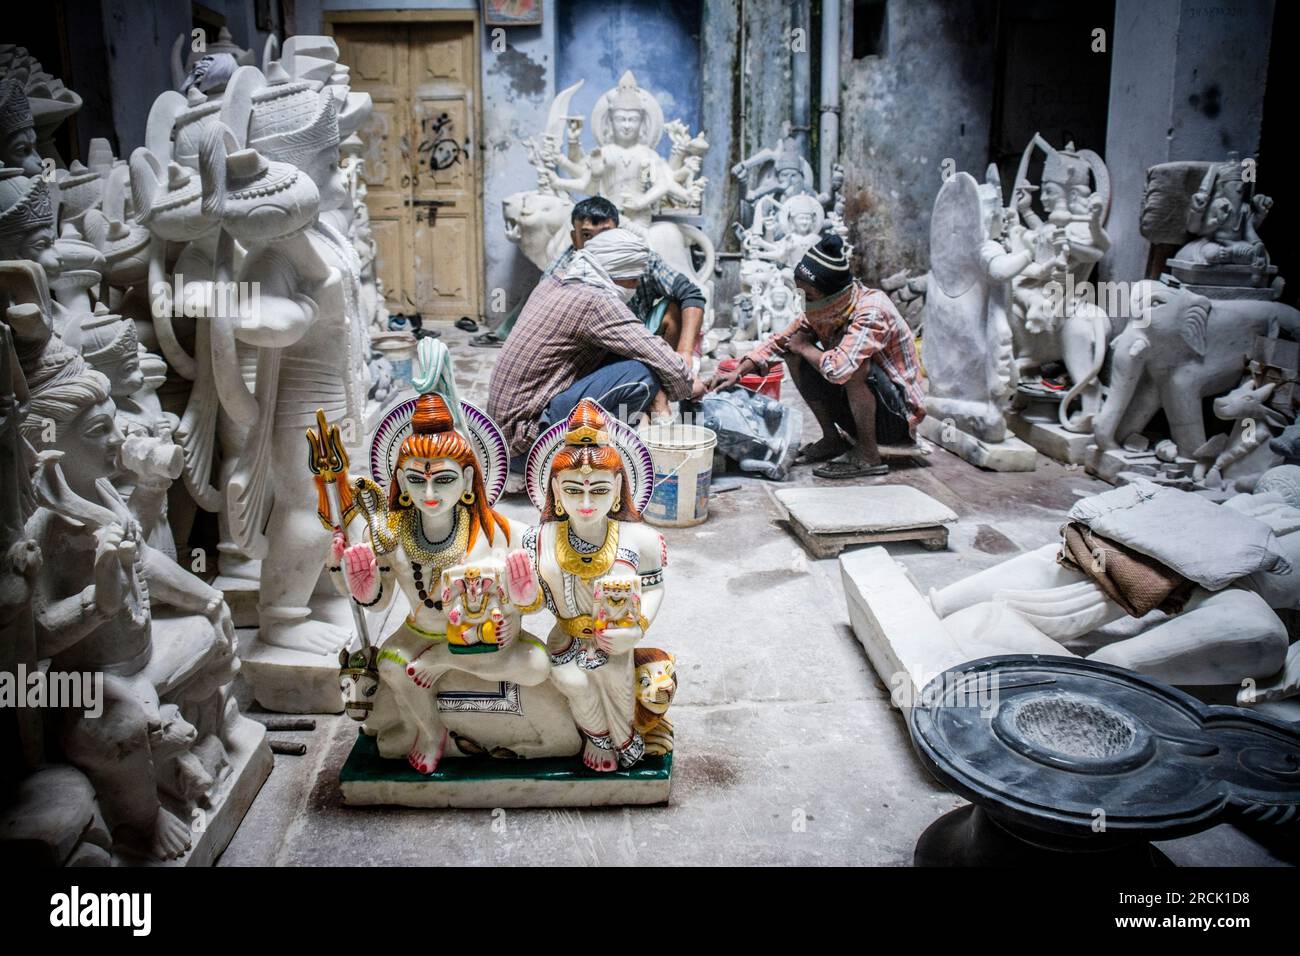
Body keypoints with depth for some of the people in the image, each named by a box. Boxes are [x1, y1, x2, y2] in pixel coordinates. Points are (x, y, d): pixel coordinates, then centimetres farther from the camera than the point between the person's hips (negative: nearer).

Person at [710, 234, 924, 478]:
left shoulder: (871, 311, -28)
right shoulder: (823, 309, -4)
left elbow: (839, 369, -42)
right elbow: (780, 341, 6)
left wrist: (803, 347, -21)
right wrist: (737, 373, -9)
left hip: (897, 415, -8)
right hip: (857, 407, 8)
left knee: (854, 365, -35)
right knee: (795, 355, -2)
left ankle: (868, 455, -18)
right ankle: (832, 439, 6)